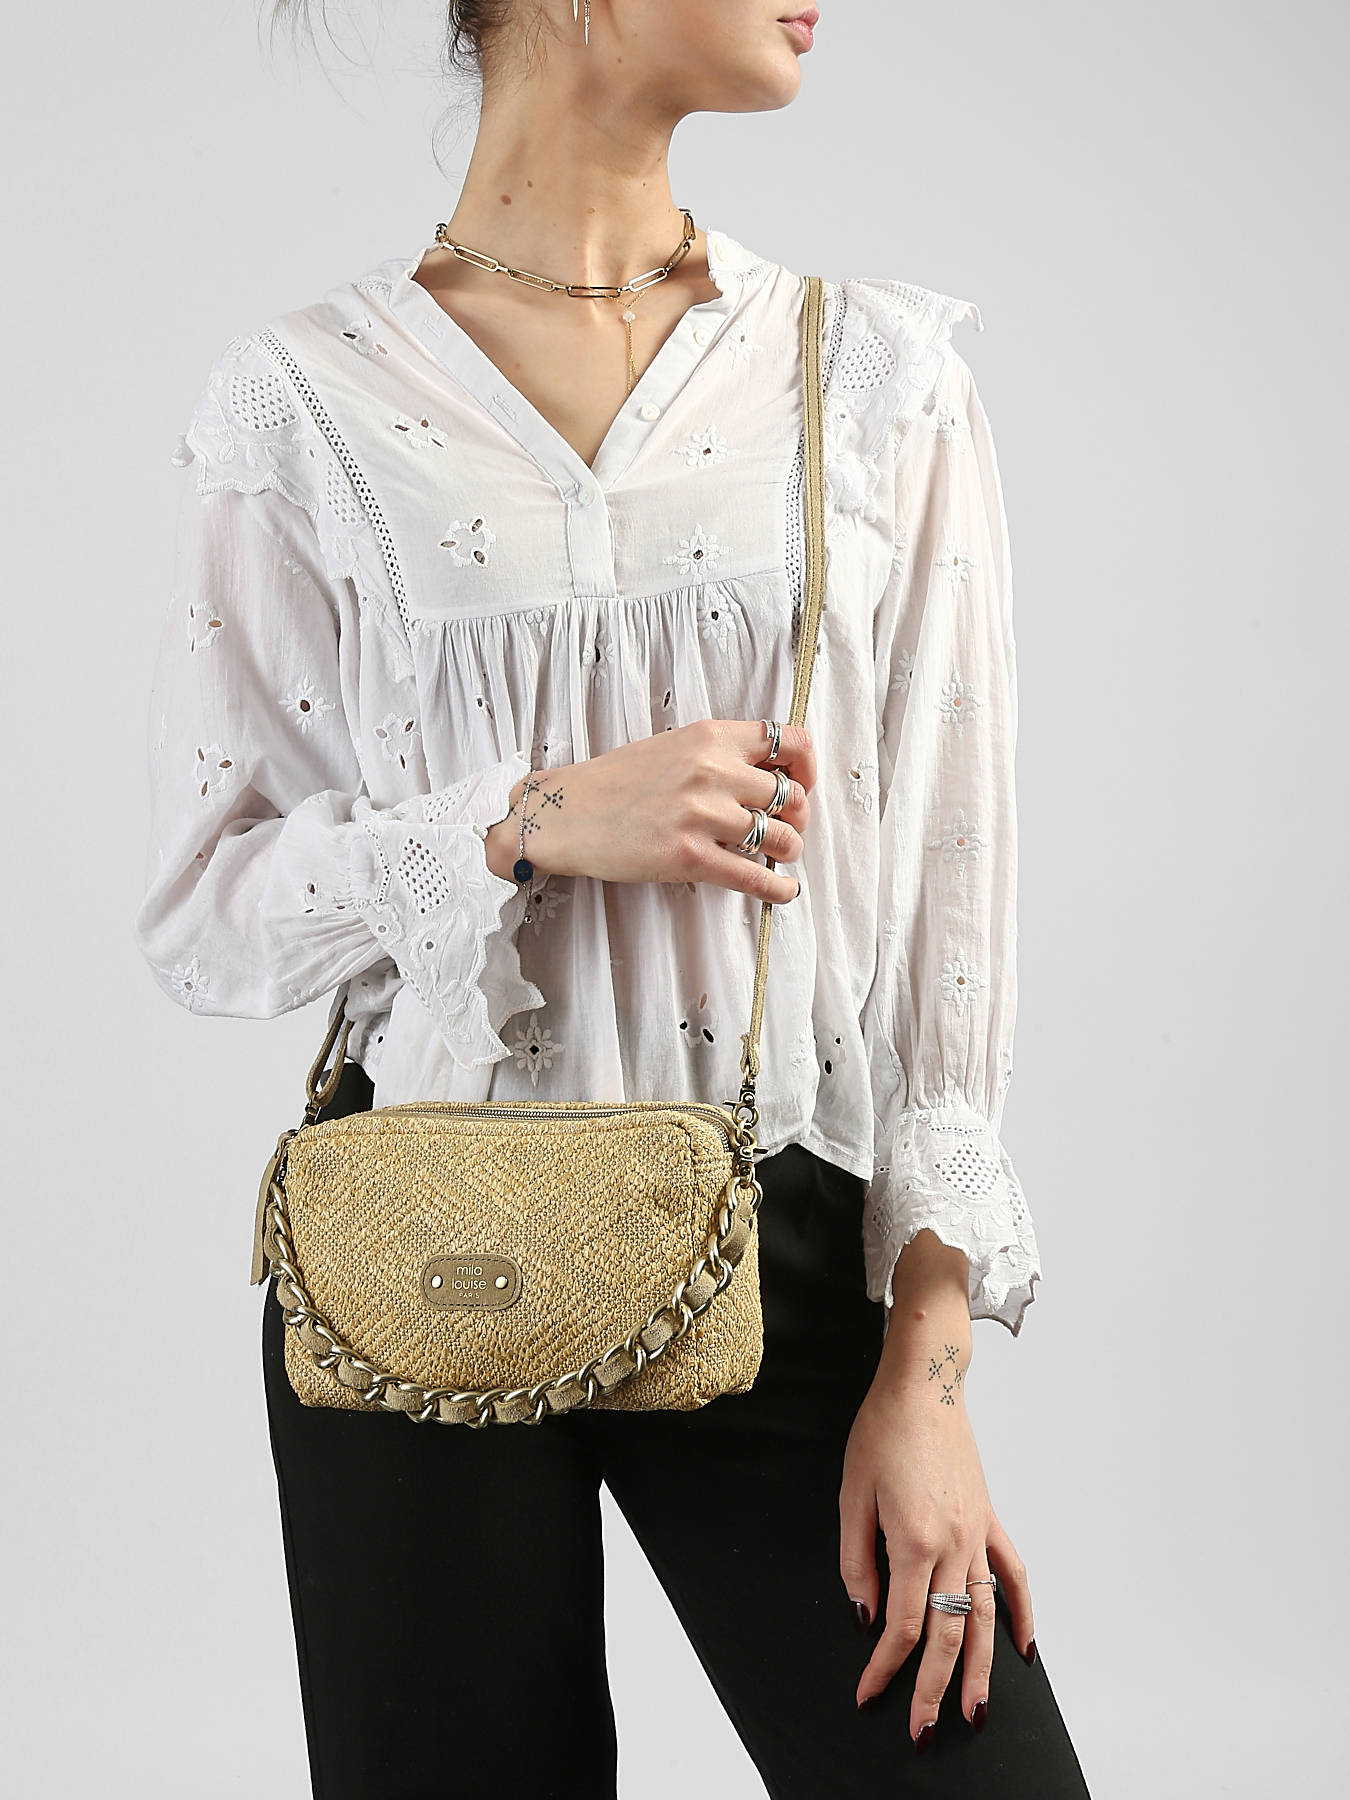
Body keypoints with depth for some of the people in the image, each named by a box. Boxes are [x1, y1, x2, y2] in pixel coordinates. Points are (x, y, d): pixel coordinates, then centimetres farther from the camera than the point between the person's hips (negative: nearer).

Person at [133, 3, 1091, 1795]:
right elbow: (203, 908, 0)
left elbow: (952, 886, 0)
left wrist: (926, 1367, -7)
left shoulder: (882, 370, 3)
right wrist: (537, 825, -16)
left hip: (786, 1245, 1)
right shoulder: (303, 401, 0)